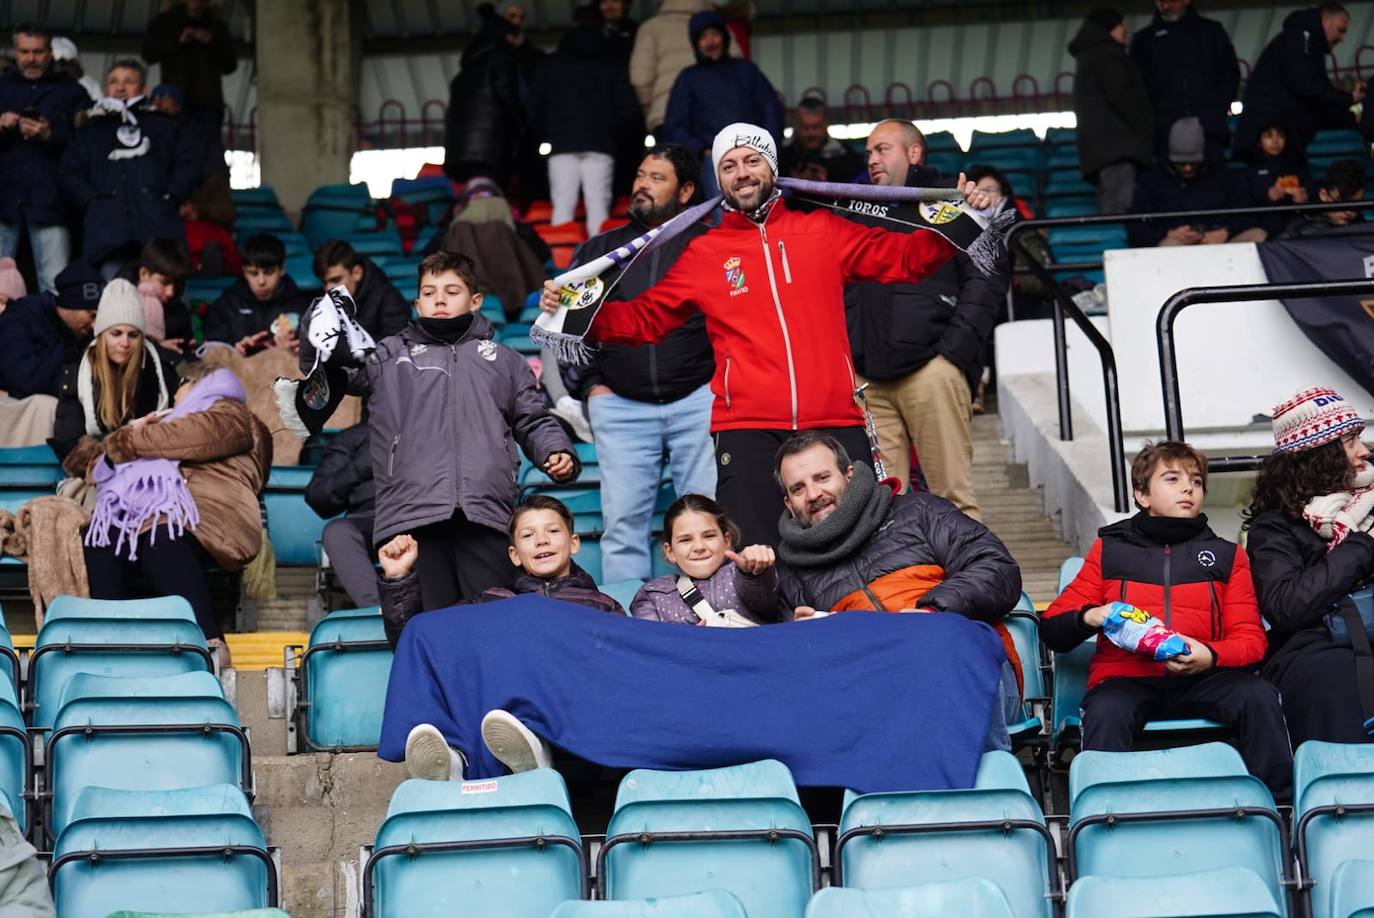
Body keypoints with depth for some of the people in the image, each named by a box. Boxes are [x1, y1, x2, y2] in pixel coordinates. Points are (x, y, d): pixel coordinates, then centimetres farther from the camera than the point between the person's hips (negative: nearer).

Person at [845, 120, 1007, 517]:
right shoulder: (860, 215, 27)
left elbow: (986, 279, -1)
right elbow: (843, 294, 27)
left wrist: (954, 350, -11)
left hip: (931, 368, -5)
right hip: (868, 377, 5)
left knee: (952, 495, -9)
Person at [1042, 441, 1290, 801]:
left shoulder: (1226, 555, 21)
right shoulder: (1110, 549, 18)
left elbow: (1251, 639, 12)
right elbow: (1053, 629, 15)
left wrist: (1210, 656, -11)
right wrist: (1089, 618, -10)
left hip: (1201, 680, 1)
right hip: (1125, 678, -1)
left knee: (1259, 696, -28)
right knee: (1105, 712, -36)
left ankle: (1279, 806, -22)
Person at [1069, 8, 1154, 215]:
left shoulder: (1087, 58, 29)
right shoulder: (1107, 55, -1)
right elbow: (1120, 98, -11)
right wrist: (1146, 135, -7)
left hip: (1098, 144, 10)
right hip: (1116, 143, -10)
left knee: (1109, 208, 3)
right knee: (1119, 207, -21)